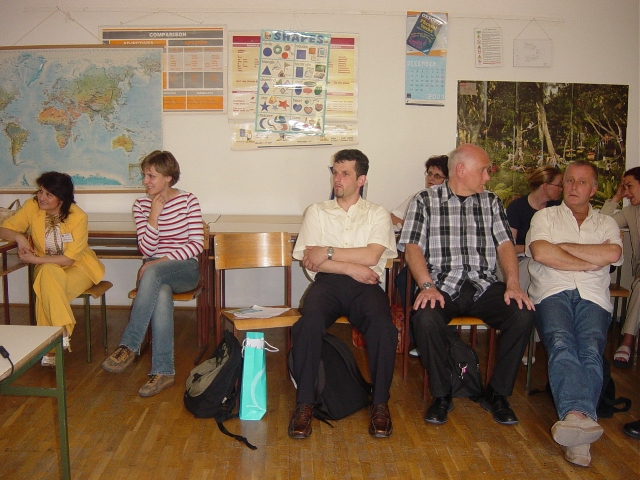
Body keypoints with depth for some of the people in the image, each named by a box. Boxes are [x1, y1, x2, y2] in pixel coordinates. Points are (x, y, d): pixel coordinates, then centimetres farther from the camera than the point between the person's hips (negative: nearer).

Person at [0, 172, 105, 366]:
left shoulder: (78, 217, -20)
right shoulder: (32, 207, -10)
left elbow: (69, 259, -20)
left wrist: (35, 259, -25)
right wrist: (18, 237, -23)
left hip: (78, 268, -3)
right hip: (47, 268, 3)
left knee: (48, 291, -32)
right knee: (48, 276, -34)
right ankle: (62, 332, -24)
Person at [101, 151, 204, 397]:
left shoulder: (188, 200, 0)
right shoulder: (141, 205, 8)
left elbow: (197, 244, -7)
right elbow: (147, 249, -1)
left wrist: (164, 260, -16)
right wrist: (154, 215, -11)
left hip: (185, 269, -2)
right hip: (154, 271, 2)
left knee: (153, 272, -37)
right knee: (161, 296, -35)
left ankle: (129, 346, -33)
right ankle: (163, 372, -32)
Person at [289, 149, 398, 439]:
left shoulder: (378, 214, 16)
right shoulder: (317, 212, 17)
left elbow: (371, 255, -3)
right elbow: (308, 261, 3)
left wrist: (328, 253, -5)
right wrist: (351, 267, -6)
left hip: (365, 286, 0)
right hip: (327, 283, 0)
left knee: (383, 326, -32)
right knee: (310, 322, -33)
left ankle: (380, 404, -14)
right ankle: (304, 404, -20)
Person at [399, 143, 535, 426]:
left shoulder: (491, 202, 17)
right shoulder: (425, 200, 7)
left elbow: (504, 244, 7)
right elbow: (412, 249, -2)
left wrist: (513, 284, -11)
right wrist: (427, 286, -19)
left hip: (483, 285, 3)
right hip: (442, 285, -3)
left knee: (523, 314, -24)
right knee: (425, 318, -34)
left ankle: (497, 394, -3)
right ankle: (441, 395, -7)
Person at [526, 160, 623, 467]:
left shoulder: (606, 224, 26)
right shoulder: (545, 216, 22)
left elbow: (613, 253, 1)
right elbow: (541, 252, 0)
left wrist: (563, 247, 4)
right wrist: (591, 262, 5)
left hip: (593, 297, 2)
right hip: (552, 292, -1)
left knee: (591, 351, -29)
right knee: (562, 344, -32)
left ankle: (574, 419, -42)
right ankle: (580, 418, -50)